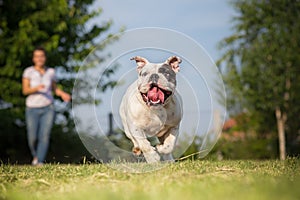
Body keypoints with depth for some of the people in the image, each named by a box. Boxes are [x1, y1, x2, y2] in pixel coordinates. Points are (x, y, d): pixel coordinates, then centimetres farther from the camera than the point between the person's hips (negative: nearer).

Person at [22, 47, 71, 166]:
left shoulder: (50, 72, 2)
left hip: (47, 109, 1)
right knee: (32, 138, -3)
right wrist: (36, 88, -33)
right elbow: (25, 90, -14)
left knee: (44, 136, -14)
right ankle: (35, 155, 28)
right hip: (32, 109, -1)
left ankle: (40, 162, -10)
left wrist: (62, 94, -5)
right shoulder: (28, 71, -7)